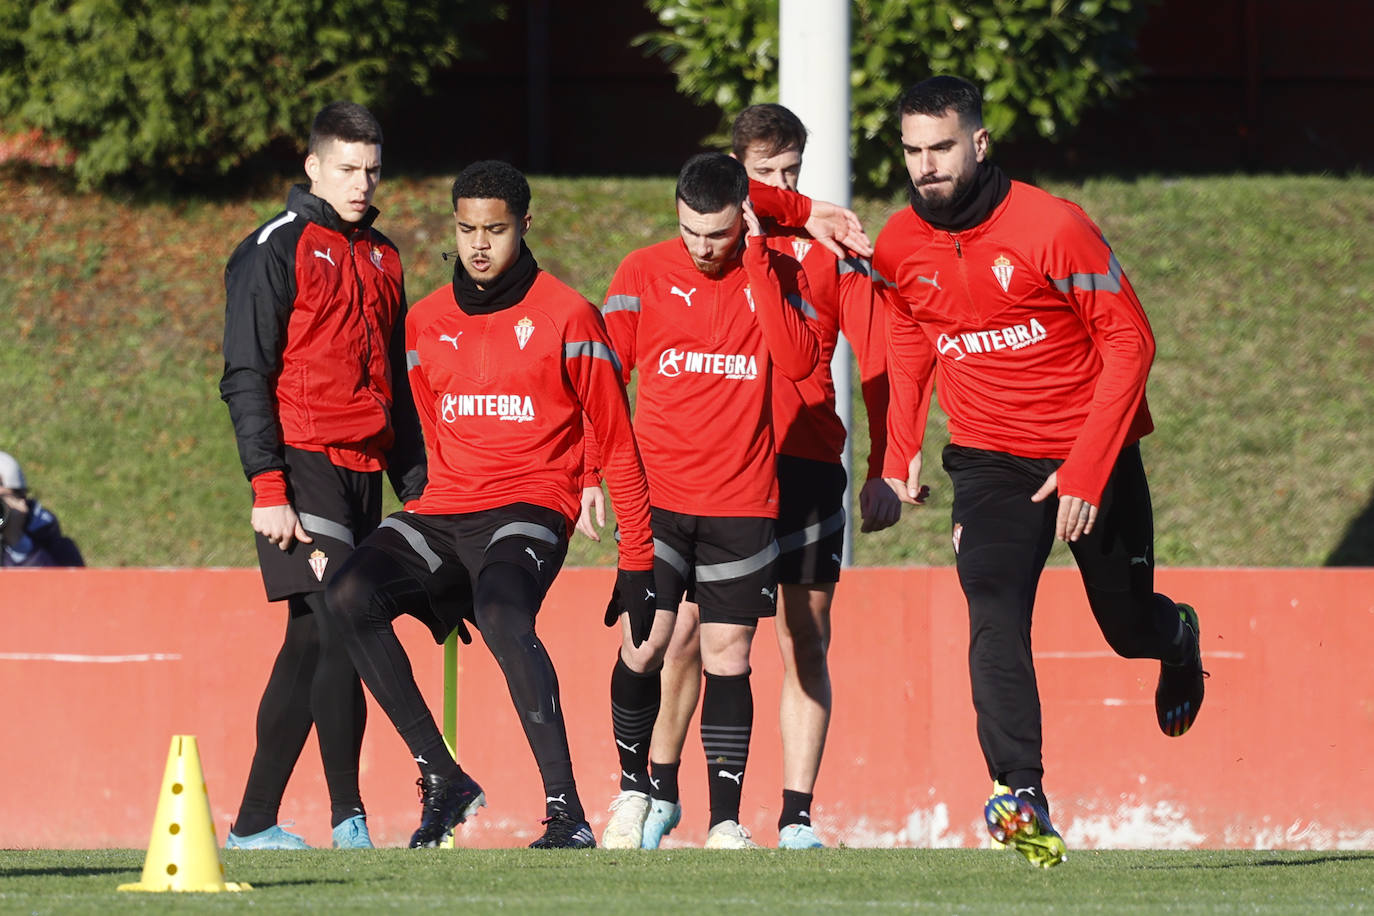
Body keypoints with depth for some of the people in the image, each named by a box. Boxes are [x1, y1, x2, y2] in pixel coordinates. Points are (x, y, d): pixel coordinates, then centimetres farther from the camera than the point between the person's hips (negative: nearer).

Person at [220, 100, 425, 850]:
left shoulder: (381, 259, 19)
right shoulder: (275, 250, -3)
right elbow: (245, 377, -8)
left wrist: (415, 486, 17)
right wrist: (267, 487, -16)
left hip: (365, 471, 7)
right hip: (303, 465, -7)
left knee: (311, 645, 7)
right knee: (338, 631, -16)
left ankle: (254, 822, 10)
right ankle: (348, 817, -15)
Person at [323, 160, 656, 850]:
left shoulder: (566, 317, 0)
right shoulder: (426, 322, 15)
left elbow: (617, 447, 3)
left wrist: (637, 565, 0)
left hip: (530, 508, -5)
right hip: (444, 510, 5)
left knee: (504, 617, -35)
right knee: (350, 597, -21)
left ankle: (566, 812, -34)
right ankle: (442, 780, -13)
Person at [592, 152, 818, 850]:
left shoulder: (776, 274, 3)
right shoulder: (643, 274, 2)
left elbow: (798, 362, -13)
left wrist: (757, 259, -15)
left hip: (743, 503, 0)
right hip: (657, 496, 0)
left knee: (728, 659, 0)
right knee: (643, 647, -6)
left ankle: (726, 821, 5)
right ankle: (633, 788, 16)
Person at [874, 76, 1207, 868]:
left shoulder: (1052, 229, -21)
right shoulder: (900, 247, -5)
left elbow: (1130, 343, -15)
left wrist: (1088, 471, -20)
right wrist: (901, 451, 6)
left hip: (1092, 452, -2)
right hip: (990, 459, 2)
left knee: (1128, 627, 12)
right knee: (996, 620, -20)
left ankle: (1179, 638, 49)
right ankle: (1020, 797, -26)